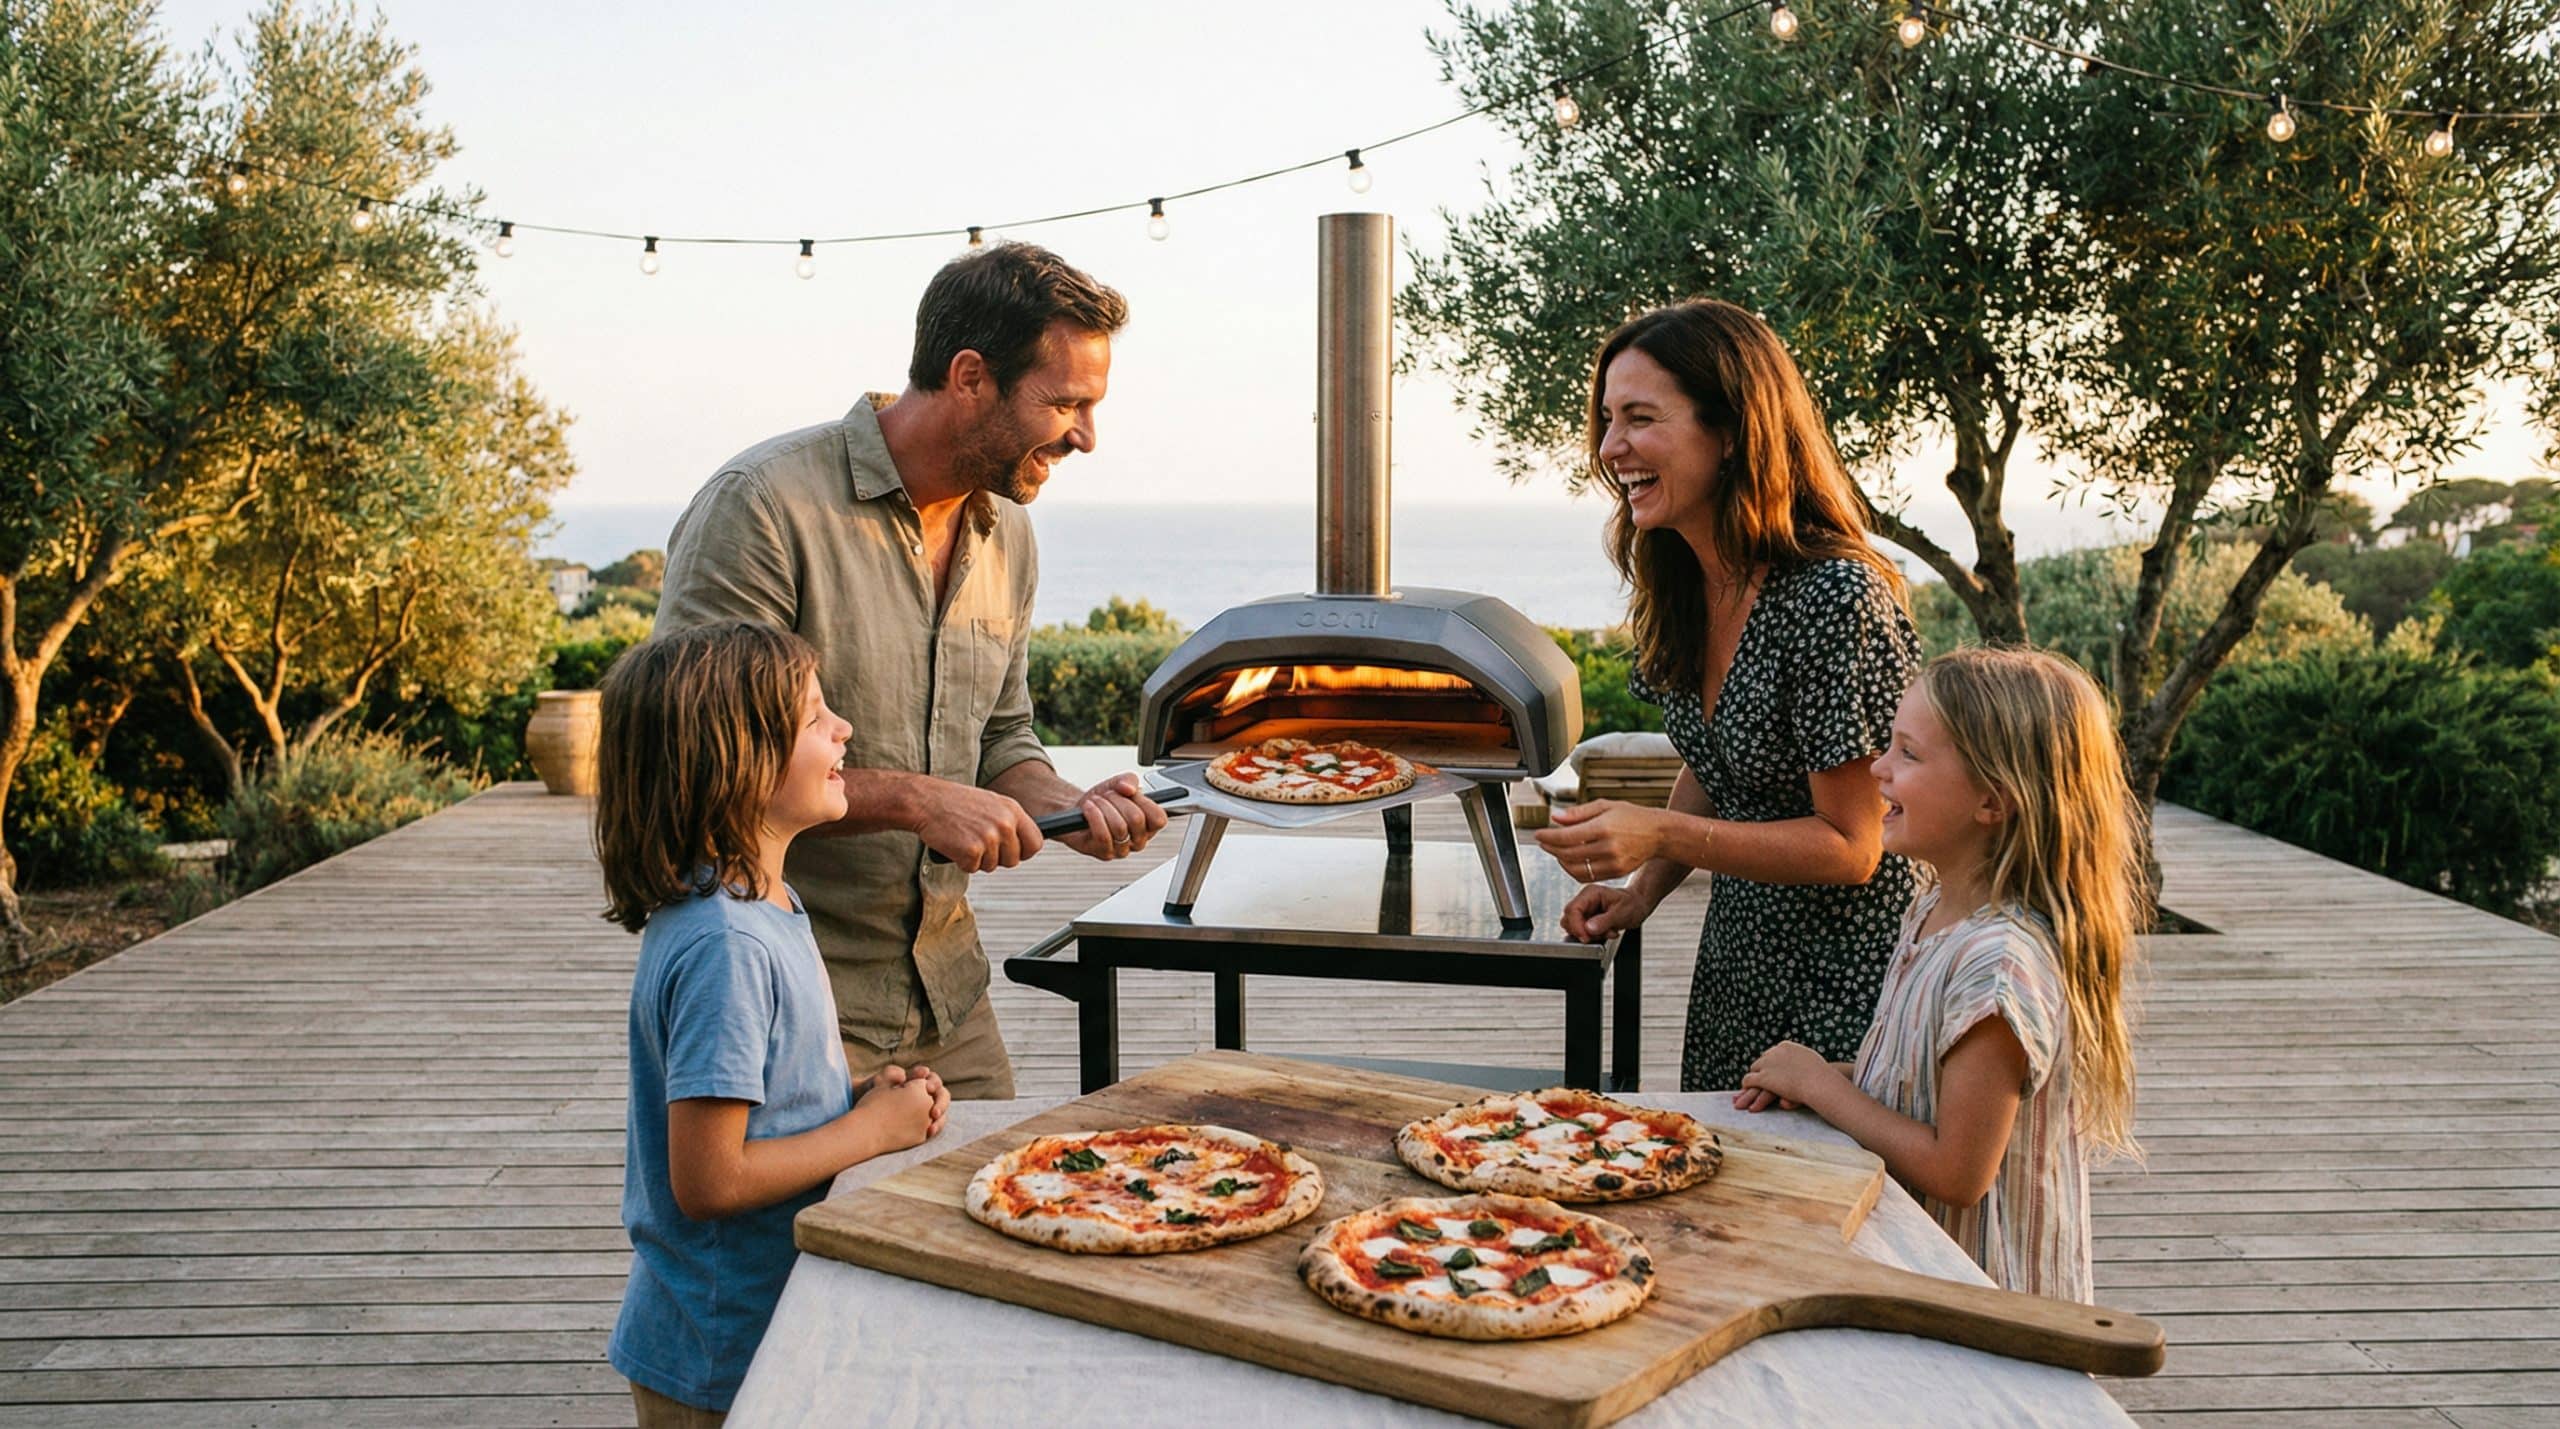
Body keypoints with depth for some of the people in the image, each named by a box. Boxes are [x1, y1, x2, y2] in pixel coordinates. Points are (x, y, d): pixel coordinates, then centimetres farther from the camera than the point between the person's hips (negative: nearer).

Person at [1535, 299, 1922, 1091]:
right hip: (1734, 962, 8)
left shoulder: (1837, 597, -25)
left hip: (1844, 987, -7)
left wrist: (1662, 835, -28)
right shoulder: (1682, 585, 0)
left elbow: (1850, 847, -21)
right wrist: (1642, 892, -1)